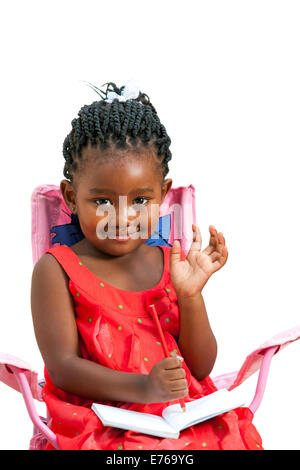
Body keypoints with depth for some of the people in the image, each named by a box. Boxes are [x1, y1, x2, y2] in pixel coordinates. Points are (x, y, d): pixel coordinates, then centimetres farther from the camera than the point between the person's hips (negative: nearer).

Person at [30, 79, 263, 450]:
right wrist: (141, 387, -23)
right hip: (98, 423, -4)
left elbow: (201, 367, 6)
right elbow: (62, 368, -10)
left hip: (181, 415, 5)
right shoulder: (56, 270, -1)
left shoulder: (173, 264, 8)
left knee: (229, 434, -21)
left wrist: (190, 295, -9)